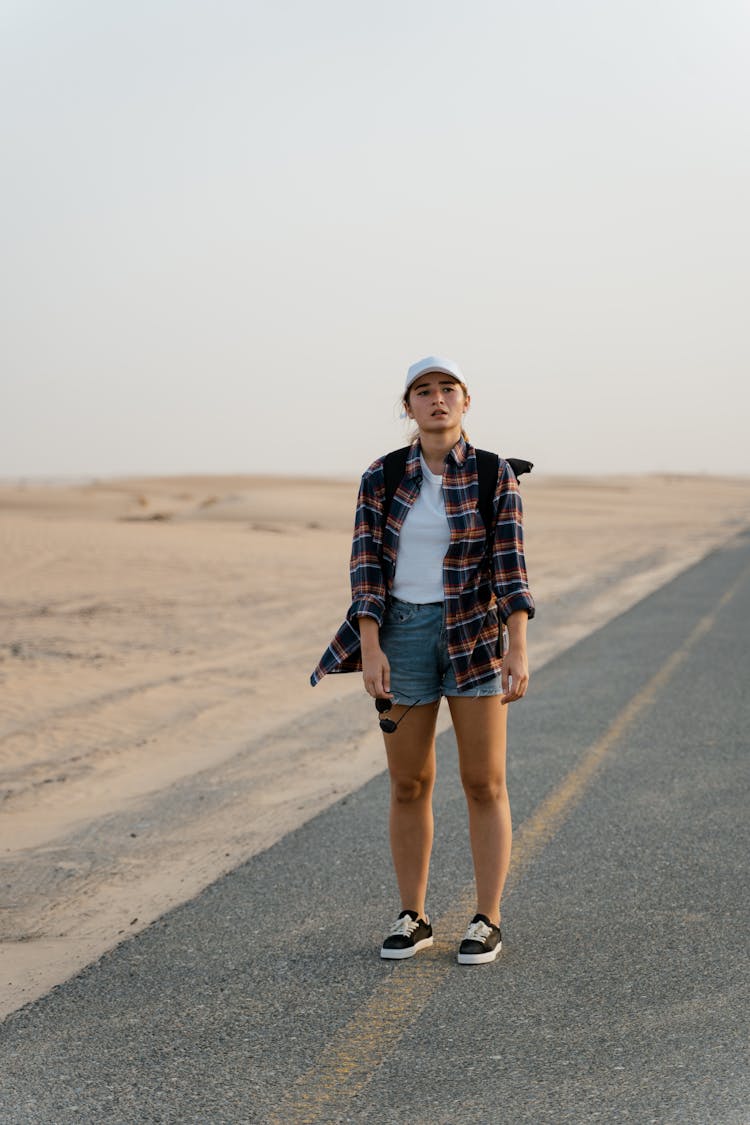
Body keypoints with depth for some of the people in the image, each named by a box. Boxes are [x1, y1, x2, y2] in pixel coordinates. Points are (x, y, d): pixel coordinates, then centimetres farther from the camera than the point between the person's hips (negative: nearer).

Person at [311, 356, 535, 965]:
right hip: (403, 633, 2)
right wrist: (370, 650, -13)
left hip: (476, 633, -1)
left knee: (485, 782, 0)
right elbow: (367, 566, -4)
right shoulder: (381, 478, 1)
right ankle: (413, 918, 19)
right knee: (409, 783, 7)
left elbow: (509, 565, -8)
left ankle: (488, 921, 10)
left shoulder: (495, 474, -3)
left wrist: (518, 648, -17)